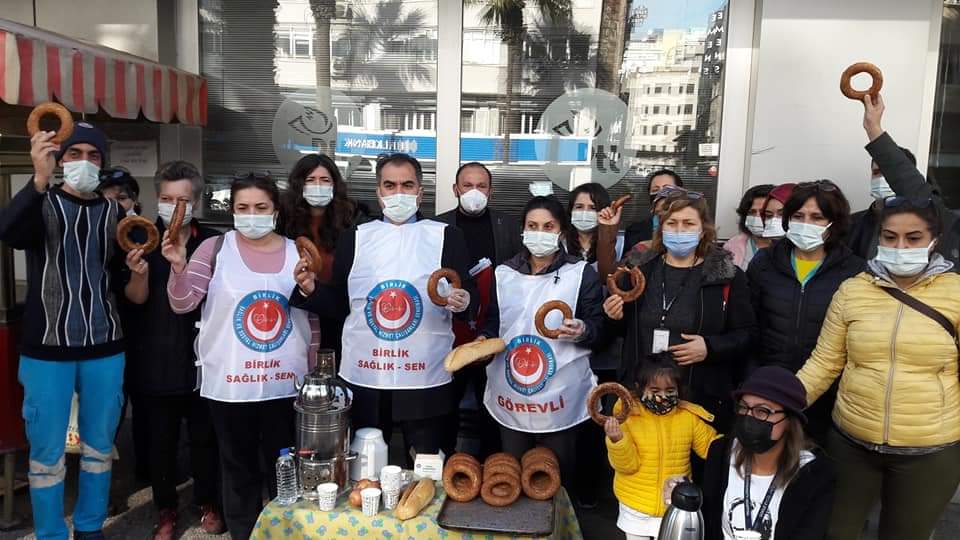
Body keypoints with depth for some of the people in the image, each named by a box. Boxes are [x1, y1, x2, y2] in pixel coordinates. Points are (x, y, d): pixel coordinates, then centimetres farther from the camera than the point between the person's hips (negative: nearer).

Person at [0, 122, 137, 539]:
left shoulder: (114, 213, 6)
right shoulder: (40, 203, -1)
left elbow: (121, 286, 7)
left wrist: (135, 269, -16)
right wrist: (40, 179, -40)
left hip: (105, 348, 2)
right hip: (47, 348, -2)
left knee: (99, 447, 12)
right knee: (47, 453, 6)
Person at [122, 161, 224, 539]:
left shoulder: (213, 242, 0)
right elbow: (136, 298, -6)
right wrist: (138, 272, -25)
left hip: (201, 357, 0)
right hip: (155, 359, 1)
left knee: (204, 436, 10)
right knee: (159, 439, 10)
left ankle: (208, 504, 29)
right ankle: (165, 509, 28)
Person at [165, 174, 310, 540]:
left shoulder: (297, 252, 4)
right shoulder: (215, 248, -2)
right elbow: (182, 305, -6)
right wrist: (178, 266, -21)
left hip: (287, 383, 2)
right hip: (229, 384, -1)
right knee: (239, 471, 13)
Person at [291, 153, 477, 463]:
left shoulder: (447, 236, 2)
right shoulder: (354, 238, 7)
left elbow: (470, 297, 1)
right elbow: (338, 305, 9)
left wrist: (463, 301, -21)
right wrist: (310, 291, -10)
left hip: (426, 381, -2)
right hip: (362, 379, 2)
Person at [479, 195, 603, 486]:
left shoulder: (582, 274, -2)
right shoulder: (504, 273, 8)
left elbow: (599, 326, -2)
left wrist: (582, 332, -23)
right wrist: (484, 340, -5)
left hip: (560, 396, -3)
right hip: (510, 395, 3)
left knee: (557, 478, 10)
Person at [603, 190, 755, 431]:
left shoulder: (728, 276, -1)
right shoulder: (638, 268, 7)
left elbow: (746, 335, 0)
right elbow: (623, 328, 17)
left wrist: (710, 348, -16)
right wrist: (616, 317, -4)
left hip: (702, 398, -2)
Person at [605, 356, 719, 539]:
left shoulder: (689, 416, -8)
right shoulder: (628, 416, -15)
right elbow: (627, 464, -17)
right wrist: (617, 441, -34)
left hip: (676, 507, 1)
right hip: (635, 509, -1)